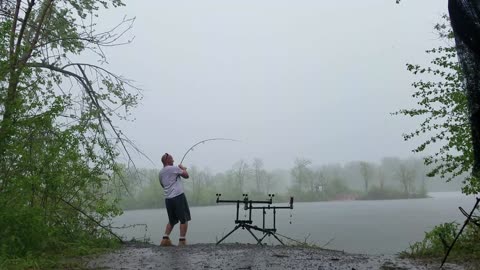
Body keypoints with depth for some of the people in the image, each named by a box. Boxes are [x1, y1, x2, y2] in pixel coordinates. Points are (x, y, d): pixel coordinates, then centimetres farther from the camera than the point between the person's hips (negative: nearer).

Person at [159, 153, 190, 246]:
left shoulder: (160, 173, 15)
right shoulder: (174, 168, -5)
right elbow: (186, 175, 1)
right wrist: (183, 168, 20)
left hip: (168, 199, 7)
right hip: (178, 196, -7)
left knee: (172, 220, 18)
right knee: (184, 219, 0)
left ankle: (165, 239, 10)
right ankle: (182, 240, -1)